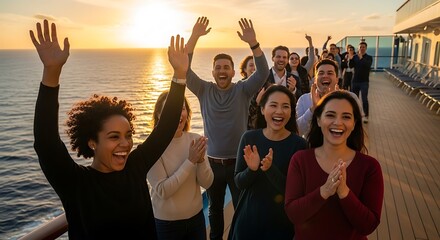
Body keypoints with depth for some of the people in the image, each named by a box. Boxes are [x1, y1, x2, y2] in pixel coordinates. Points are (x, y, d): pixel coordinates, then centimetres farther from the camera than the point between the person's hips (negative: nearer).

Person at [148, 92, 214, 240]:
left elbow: (207, 183, -5)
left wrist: (200, 159, -22)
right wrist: (190, 161, -24)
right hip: (166, 222, -3)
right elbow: (162, 191, -20)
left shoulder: (195, 140, -7)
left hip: (196, 216, 4)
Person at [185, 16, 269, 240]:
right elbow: (184, 70, -14)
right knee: (215, 207, 20)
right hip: (213, 161, 2)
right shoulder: (204, 90, -2)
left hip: (238, 161, -1)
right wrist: (194, 37, -24)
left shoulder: (243, 90, -5)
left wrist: (253, 42, -34)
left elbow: (263, 72, -21)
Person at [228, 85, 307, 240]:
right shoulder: (249, 137, -7)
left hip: (282, 222, -2)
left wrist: (270, 169, -30)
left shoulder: (299, 144, -13)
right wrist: (252, 170, -24)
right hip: (248, 218, 2)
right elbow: (239, 182, -4)